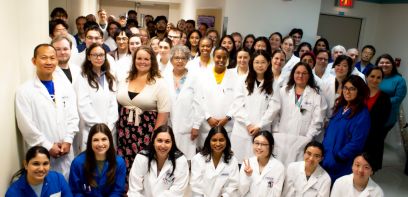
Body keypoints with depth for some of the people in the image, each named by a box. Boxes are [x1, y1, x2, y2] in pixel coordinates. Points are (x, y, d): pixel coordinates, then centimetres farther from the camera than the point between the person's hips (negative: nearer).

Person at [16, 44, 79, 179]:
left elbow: (73, 117, 5)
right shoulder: (24, 91, -6)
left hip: (66, 151, 3)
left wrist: (67, 141, -6)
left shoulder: (66, 86, 5)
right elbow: (26, 125, -10)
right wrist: (48, 146, -11)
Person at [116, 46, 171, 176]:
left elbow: (163, 112, -7)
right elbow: (117, 104, 18)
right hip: (124, 131, 4)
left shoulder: (159, 83, -3)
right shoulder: (125, 80, 10)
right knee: (124, 166, 5)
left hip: (146, 132, -4)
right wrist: (118, 126, 11)